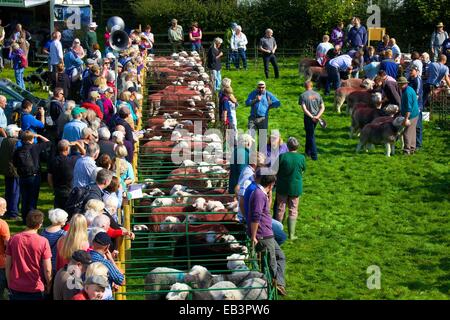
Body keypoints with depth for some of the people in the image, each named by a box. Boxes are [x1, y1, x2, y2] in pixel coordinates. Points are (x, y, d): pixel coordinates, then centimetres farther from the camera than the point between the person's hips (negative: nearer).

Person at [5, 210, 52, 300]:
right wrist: (48, 286, 5)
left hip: (16, 289, 3)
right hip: (36, 290, -2)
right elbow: (47, 269, -11)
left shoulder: (13, 239, -6)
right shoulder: (43, 242, -14)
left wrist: (9, 284, 13)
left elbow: (7, 266, 0)